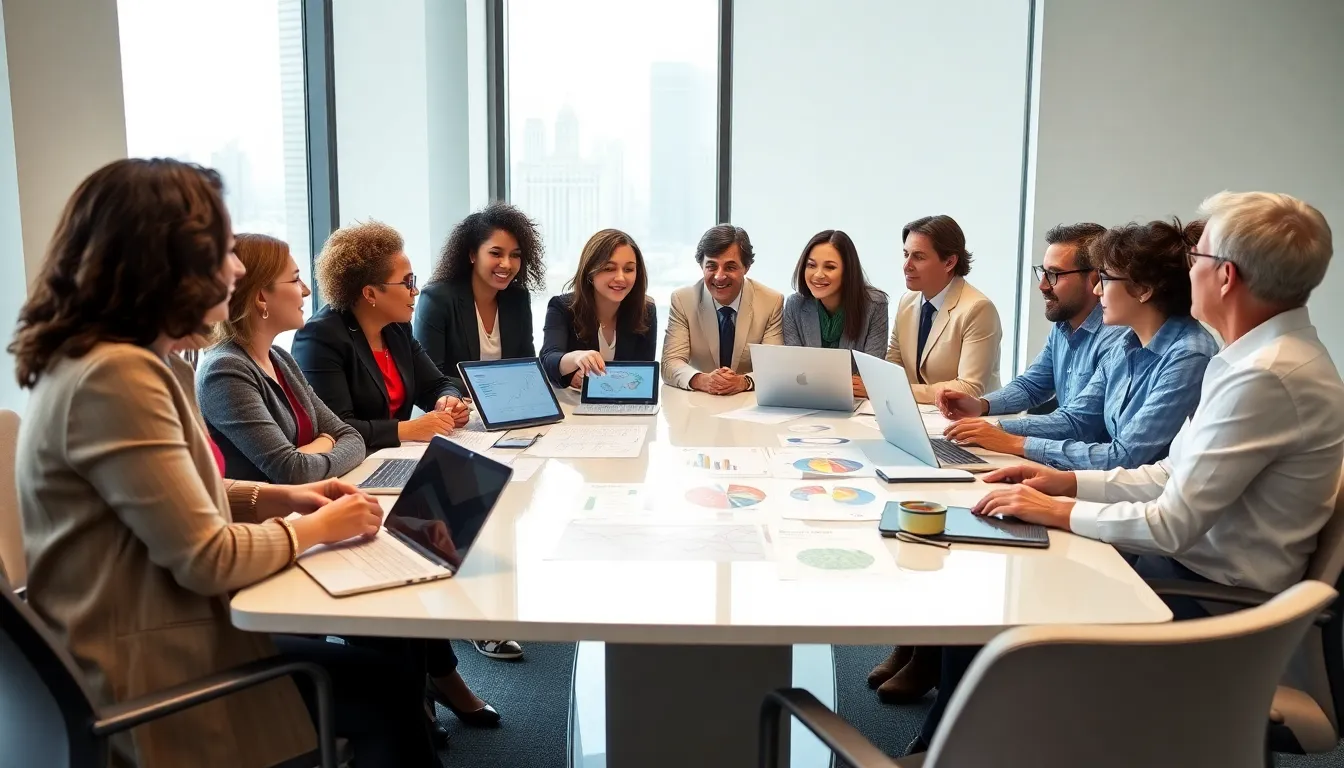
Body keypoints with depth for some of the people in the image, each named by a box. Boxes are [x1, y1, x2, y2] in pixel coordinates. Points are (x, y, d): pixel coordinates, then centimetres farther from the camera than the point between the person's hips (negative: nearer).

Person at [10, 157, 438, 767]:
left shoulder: (138, 360, 7)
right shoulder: (115, 375, -26)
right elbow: (208, 560, -25)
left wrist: (278, 498, 4)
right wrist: (316, 528, -9)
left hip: (165, 634, 9)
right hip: (148, 676, -9)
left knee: (387, 656, 5)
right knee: (388, 687, -6)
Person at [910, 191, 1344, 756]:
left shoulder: (1268, 376, -25)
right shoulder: (1275, 353, 7)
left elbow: (1172, 526, -25)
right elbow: (1176, 476, 12)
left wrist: (1059, 510, -13)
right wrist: (1067, 481, 5)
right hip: (1193, 560, 9)